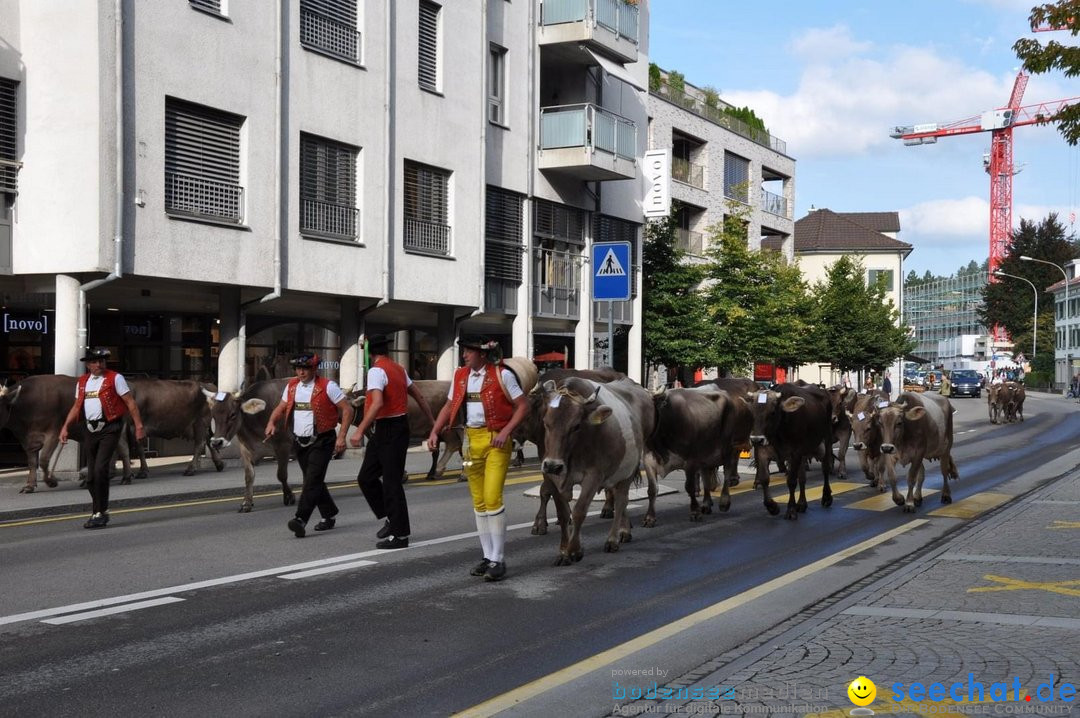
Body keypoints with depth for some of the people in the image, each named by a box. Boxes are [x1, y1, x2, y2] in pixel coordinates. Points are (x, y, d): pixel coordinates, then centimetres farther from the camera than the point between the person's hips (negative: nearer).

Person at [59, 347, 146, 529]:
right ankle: (99, 512, 22)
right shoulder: (82, 382, 14)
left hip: (109, 429, -6)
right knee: (91, 476, 8)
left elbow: (130, 402, -5)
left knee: (100, 470, -16)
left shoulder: (115, 378, -3)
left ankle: (100, 513, -8)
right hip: (91, 430, 6)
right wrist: (65, 427, 10)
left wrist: (139, 425, -10)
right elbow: (76, 407, 20)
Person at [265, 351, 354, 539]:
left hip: (321, 441, -7)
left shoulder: (328, 386, -9)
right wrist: (272, 422, -4)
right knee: (314, 481, 14)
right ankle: (329, 515, 29)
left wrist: (342, 436, -16)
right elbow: (281, 407, 18)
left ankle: (301, 520, -24)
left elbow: (347, 410, -9)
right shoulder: (291, 386, 9)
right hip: (300, 442, 7)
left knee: (312, 481, -16)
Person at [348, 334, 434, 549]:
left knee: (391, 483, -4)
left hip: (391, 431, -9)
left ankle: (400, 534, 1)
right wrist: (433, 423, 26)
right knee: (366, 477, 13)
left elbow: (377, 403, -28)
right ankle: (391, 519, 18)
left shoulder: (376, 371, -14)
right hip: (384, 431, 9)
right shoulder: (398, 369, 13)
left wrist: (360, 430, -30)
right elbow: (419, 397, 18)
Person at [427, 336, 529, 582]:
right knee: (479, 502, 9)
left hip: (495, 441, -6)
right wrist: (435, 432, 3)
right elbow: (449, 407, 16)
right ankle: (488, 556, 18)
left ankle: (498, 559, -6)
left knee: (492, 498, -14)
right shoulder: (460, 376, 10)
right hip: (471, 440, 6)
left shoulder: (502, 375, -7)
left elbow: (523, 406, -6)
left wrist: (505, 432, -16)